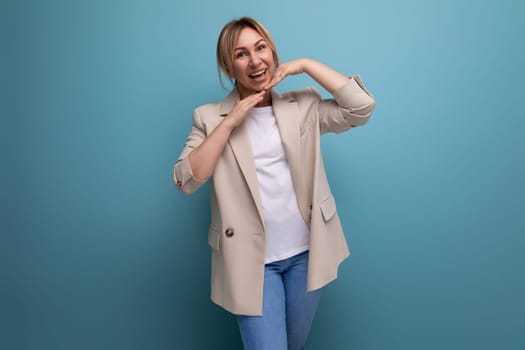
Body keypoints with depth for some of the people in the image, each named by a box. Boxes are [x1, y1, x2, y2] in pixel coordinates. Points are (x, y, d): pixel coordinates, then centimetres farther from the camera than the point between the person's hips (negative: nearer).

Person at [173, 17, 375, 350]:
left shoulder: (304, 106, 3)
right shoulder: (209, 117, -1)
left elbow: (362, 107, -8)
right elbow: (186, 180, -11)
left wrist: (305, 64, -7)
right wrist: (230, 122, -16)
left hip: (306, 251, 3)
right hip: (251, 259, -2)